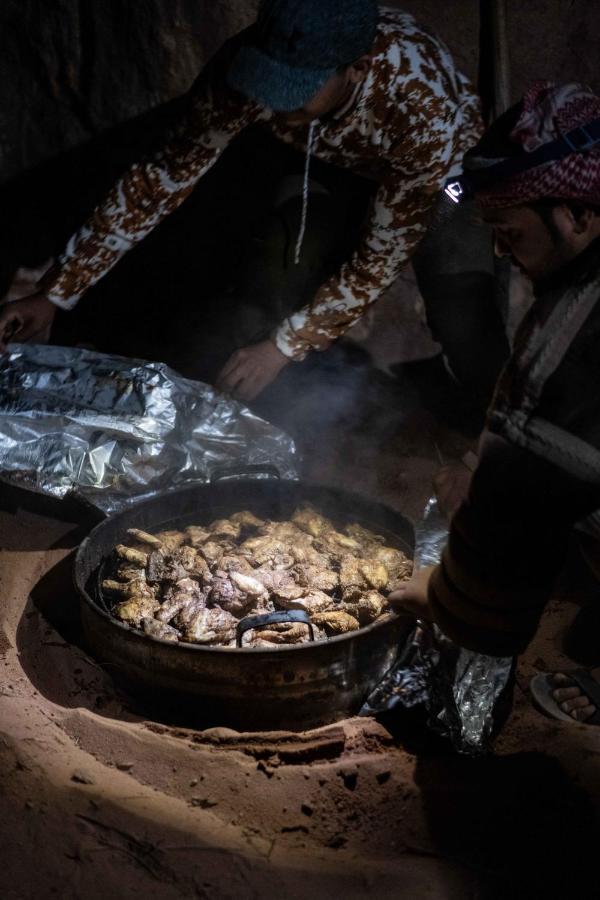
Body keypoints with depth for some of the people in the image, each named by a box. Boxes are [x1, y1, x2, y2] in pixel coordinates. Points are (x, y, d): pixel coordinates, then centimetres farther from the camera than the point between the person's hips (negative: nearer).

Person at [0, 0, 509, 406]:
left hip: (435, 171, -3)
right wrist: (56, 293, -21)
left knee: (467, 334, -19)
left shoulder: (422, 106, -43)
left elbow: (381, 258, -32)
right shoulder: (244, 65, -32)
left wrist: (284, 346, -28)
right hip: (328, 165, 3)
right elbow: (164, 177, -22)